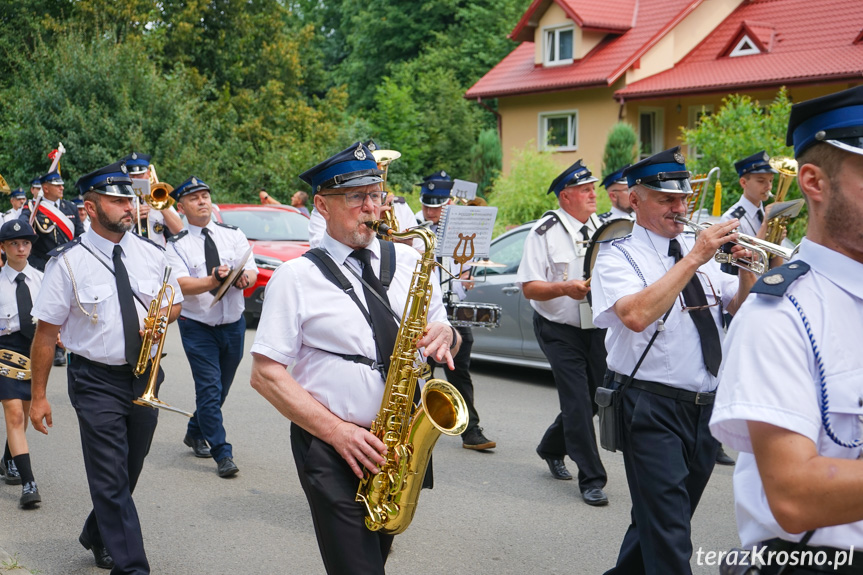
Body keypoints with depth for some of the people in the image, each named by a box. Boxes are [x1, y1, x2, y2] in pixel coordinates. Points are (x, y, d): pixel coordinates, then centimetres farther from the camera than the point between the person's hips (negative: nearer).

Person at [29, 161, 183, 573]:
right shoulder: (69, 262, -10)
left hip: (145, 376, 5)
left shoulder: (151, 254, 2)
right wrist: (38, 396, -7)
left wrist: (159, 317, -9)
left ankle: (97, 536, 43)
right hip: (96, 381, -5)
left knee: (129, 471, 18)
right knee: (112, 480, -8)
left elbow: (175, 303, 16)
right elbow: (46, 333, -7)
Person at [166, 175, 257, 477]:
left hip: (233, 324, 4)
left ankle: (195, 433, 38)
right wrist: (213, 281, -35)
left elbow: (252, 271, -4)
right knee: (210, 388, -9)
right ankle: (222, 454, -1)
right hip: (198, 326, -4)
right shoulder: (177, 245, -4)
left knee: (221, 386, 15)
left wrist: (243, 278, -27)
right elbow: (182, 284, -18)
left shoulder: (233, 234, 5)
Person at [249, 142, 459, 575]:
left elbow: (443, 335, 14)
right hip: (332, 449, -4)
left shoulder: (408, 261, 6)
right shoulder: (296, 278, -5)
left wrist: (445, 337, -12)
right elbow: (266, 375, -8)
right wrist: (336, 430, -18)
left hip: (401, 440, 5)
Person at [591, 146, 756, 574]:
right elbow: (636, 315, -26)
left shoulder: (698, 247, 12)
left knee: (659, 518, 19)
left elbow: (737, 307, 13)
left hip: (704, 405, 7)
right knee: (668, 534, -8)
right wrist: (695, 258, -24)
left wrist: (747, 270, -7)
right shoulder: (618, 255, -7)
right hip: (652, 406, -6)